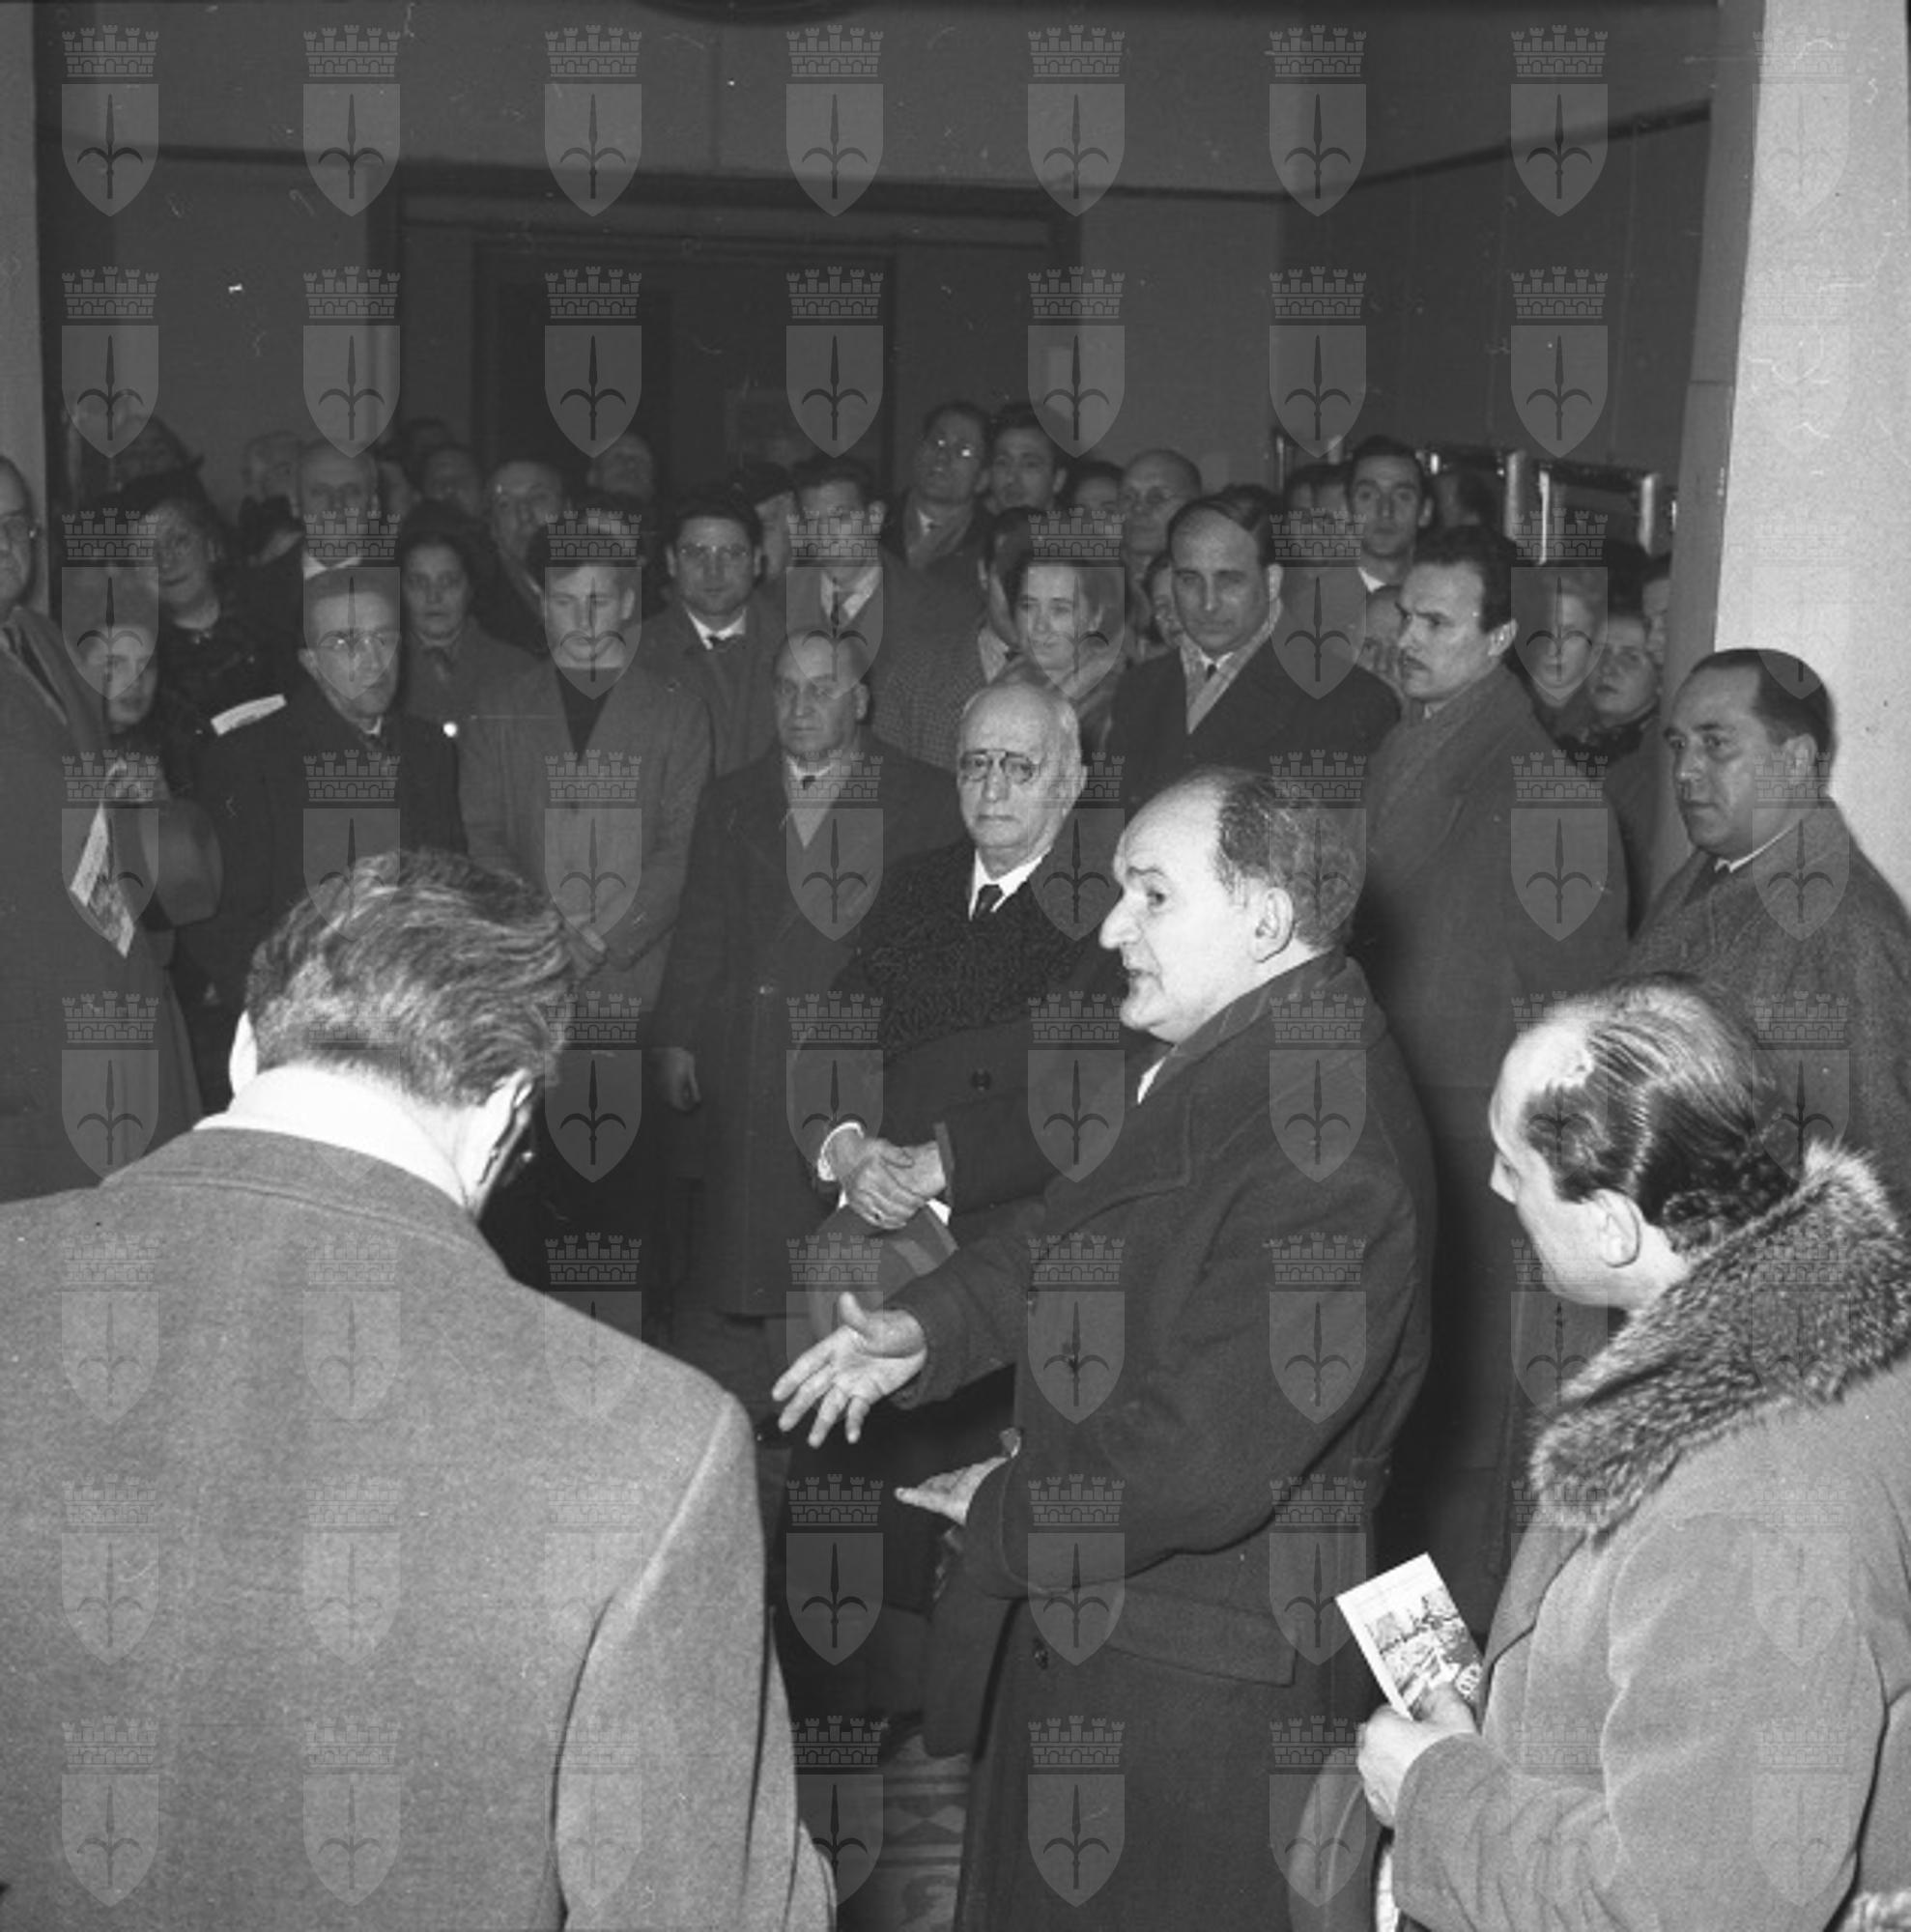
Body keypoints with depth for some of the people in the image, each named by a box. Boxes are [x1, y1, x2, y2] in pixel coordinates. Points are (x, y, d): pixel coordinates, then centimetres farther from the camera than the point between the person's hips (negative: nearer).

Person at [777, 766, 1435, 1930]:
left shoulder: (1324, 1161, -29)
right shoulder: (1209, 1060, 3)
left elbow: (1202, 1464, -29)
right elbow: (1076, 1237, 16)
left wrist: (1006, 1518, -14)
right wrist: (928, 1325, -1)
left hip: (1190, 1686, -9)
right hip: (1082, 1624, 9)